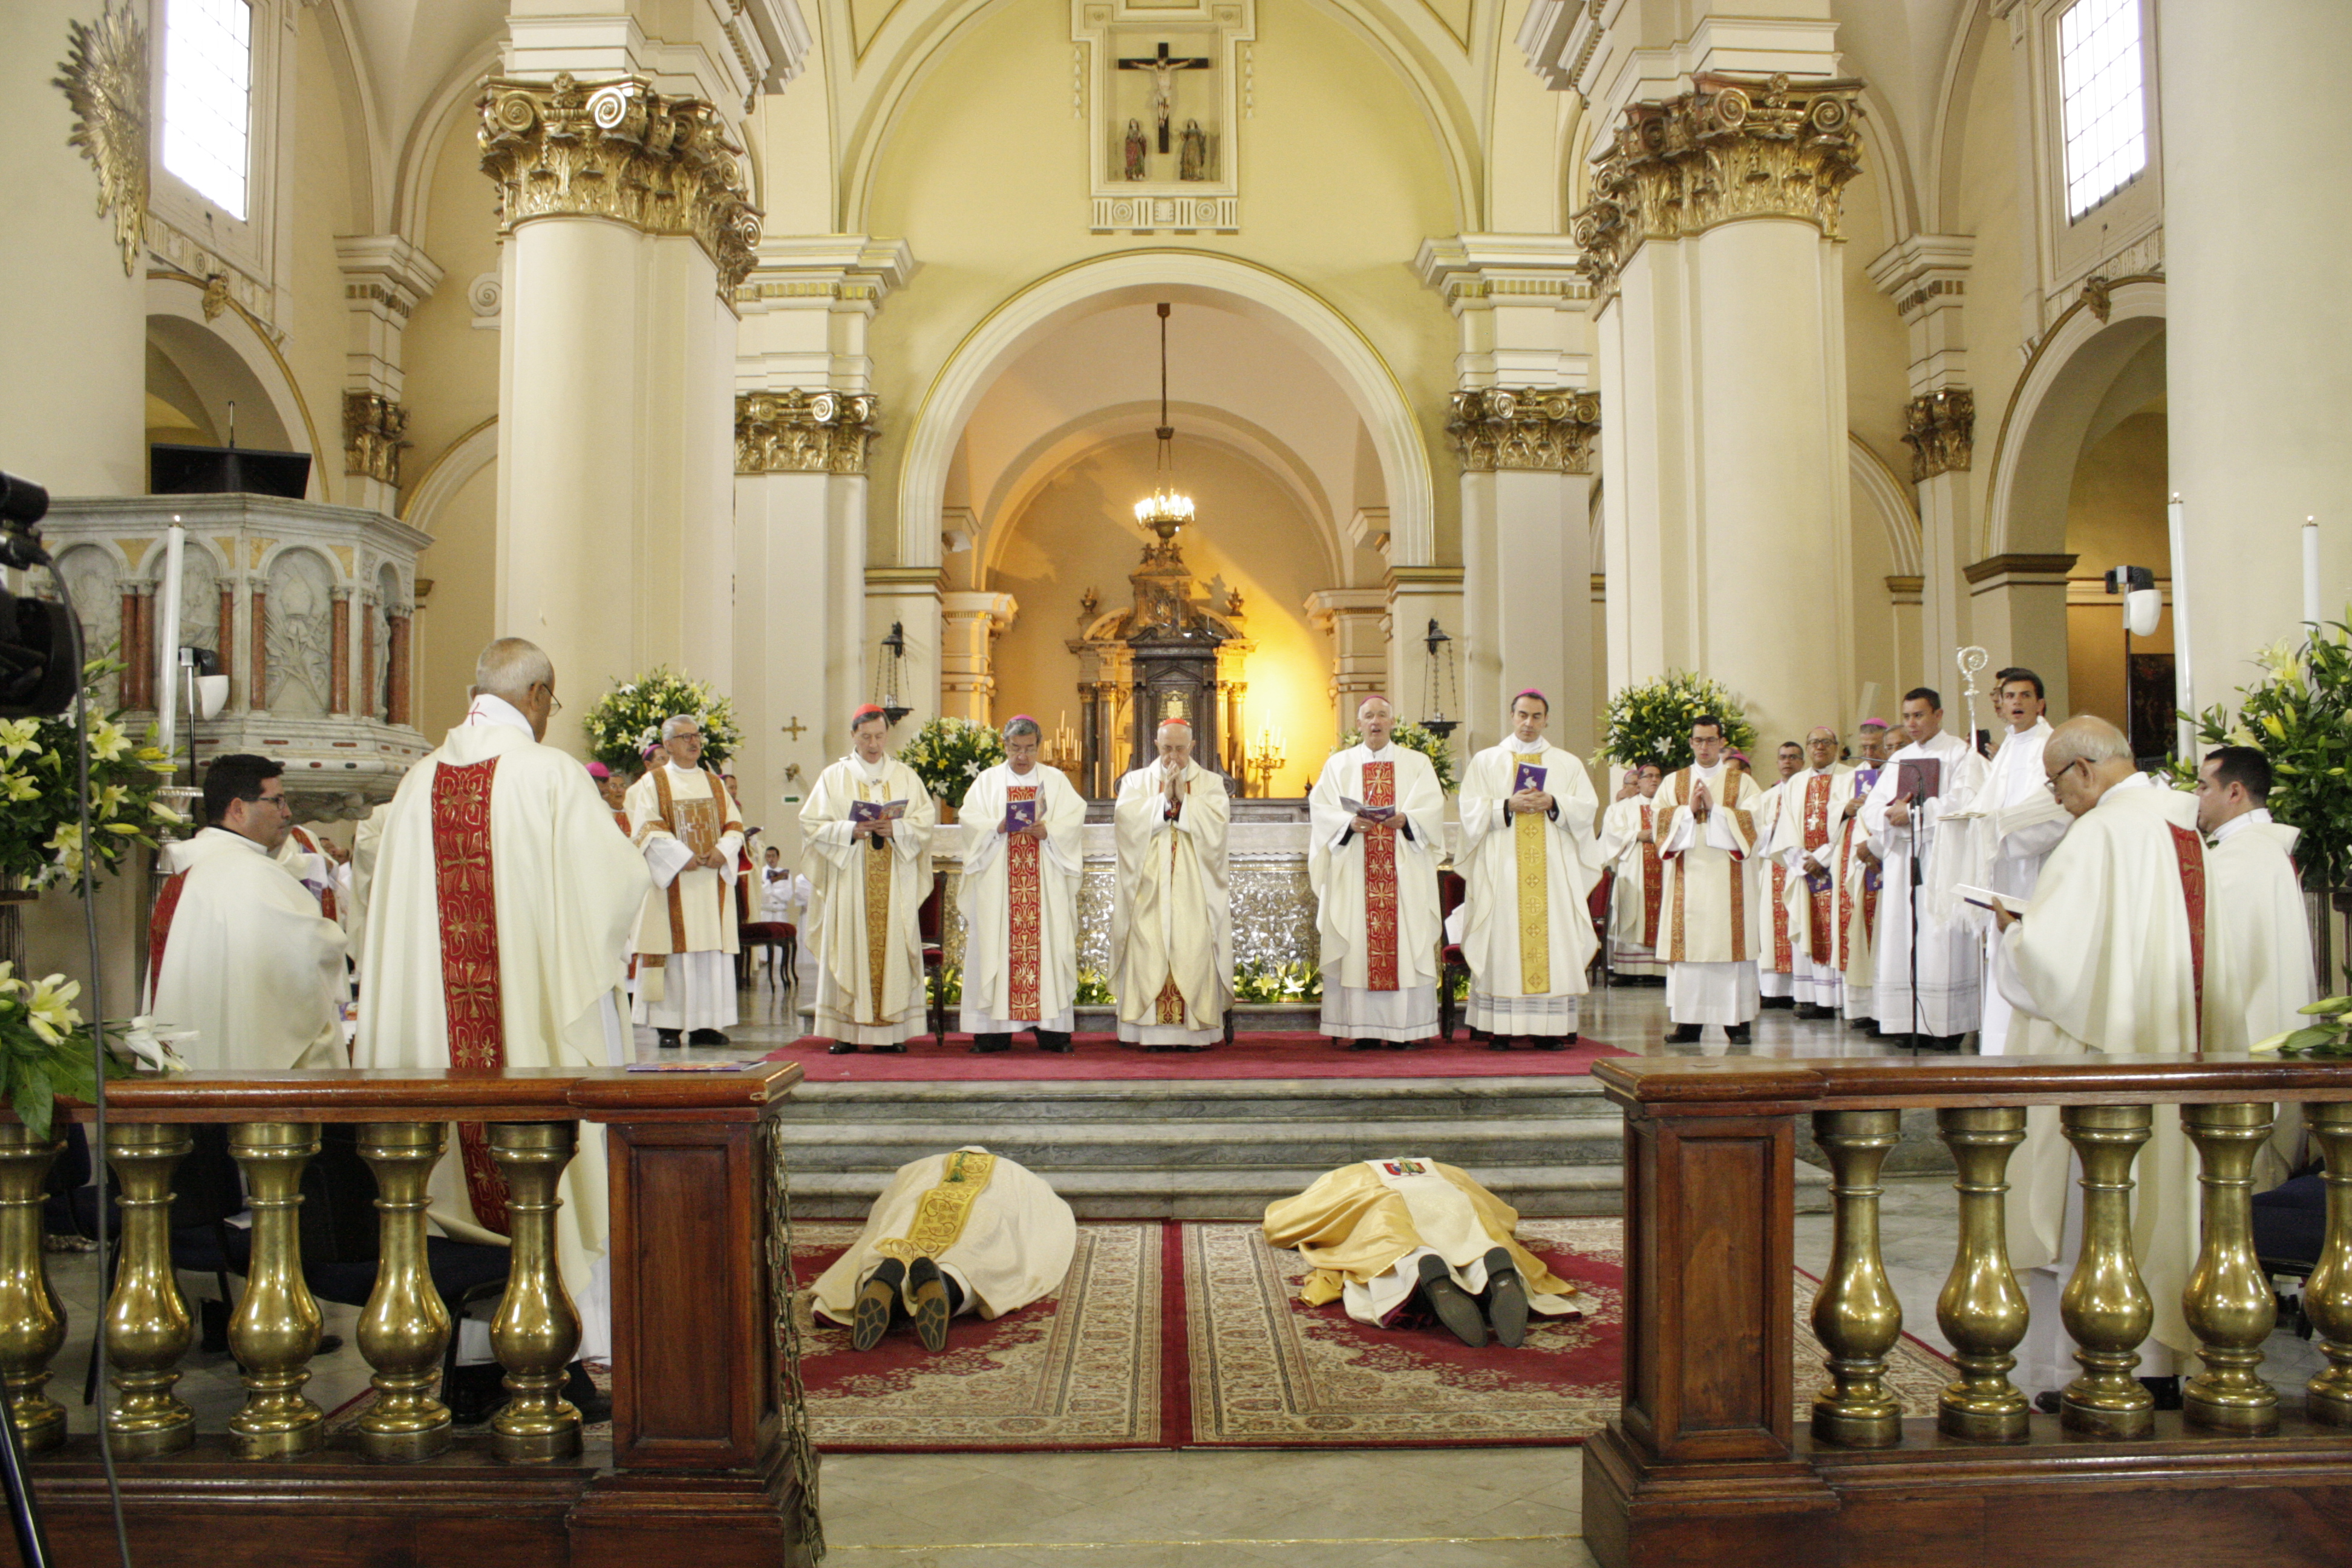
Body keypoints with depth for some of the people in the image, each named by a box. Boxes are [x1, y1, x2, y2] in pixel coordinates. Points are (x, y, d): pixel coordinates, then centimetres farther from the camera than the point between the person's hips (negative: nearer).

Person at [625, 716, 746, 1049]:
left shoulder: (715, 783, 17)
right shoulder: (652, 783, 4)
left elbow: (734, 823, 11)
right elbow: (646, 829, -7)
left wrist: (723, 850, -9)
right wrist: (682, 857, -18)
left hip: (712, 882, 4)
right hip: (672, 882, -4)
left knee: (712, 952, 1)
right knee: (674, 949, -6)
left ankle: (706, 1023, 5)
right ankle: (668, 1025, -3)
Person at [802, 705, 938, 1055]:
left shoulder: (906, 777, 13)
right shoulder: (834, 777, 8)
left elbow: (927, 818, 5)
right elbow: (812, 824, 1)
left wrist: (896, 828, -13)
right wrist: (849, 830, -15)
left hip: (895, 882, 1)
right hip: (849, 881, -1)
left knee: (893, 948, -3)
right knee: (848, 950, -5)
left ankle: (891, 1030, 0)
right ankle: (845, 1030, -2)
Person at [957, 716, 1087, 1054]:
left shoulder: (1056, 780, 13)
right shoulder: (988, 780, 13)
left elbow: (1074, 819, 1)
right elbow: (970, 818, 0)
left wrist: (1048, 831, -17)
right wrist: (999, 827, -17)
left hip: (1046, 882, 0)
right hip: (998, 883, 0)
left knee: (1050, 946, -4)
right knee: (994, 947, -5)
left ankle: (1052, 1030, -2)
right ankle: (994, 1031, -2)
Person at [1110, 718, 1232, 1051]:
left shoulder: (1210, 783, 13)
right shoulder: (1137, 781, 14)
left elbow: (1218, 819, -6)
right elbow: (1125, 816, -5)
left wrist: (1183, 798, -9)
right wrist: (1164, 799, -10)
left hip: (1194, 889, 0)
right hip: (1149, 888, 0)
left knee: (1194, 952, -8)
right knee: (1151, 953, -8)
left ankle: (1196, 1030, -5)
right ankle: (1154, 1032, -7)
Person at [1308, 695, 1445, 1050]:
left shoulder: (1417, 763, 13)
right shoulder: (1338, 764, 12)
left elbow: (1433, 807, 1)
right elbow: (1320, 807, 2)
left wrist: (1406, 819, -18)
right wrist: (1350, 823, -16)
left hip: (1404, 870, 0)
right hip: (1354, 871, 0)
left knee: (1406, 940, -4)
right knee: (1356, 944, -5)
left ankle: (1402, 1029, -2)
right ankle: (1362, 1030, -3)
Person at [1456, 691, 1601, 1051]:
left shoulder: (1568, 763, 15)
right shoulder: (1486, 761, 12)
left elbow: (1588, 807, 7)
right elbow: (1471, 809, 2)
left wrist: (1553, 804, -9)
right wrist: (1509, 805, -12)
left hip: (1554, 866, 1)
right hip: (1501, 868, -1)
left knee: (1553, 941, -4)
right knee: (1502, 943, -6)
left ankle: (1551, 1028, -3)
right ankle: (1500, 1029, -5)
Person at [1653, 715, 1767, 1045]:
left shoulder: (1742, 782, 9)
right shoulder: (1673, 783, 14)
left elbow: (1754, 821, -3)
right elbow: (1660, 821, 5)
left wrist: (1715, 808, -10)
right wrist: (1689, 809, -9)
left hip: (1727, 879, -1)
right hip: (1687, 878, 1)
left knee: (1730, 943, -5)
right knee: (1688, 945, -3)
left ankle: (1737, 1021, -1)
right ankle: (1688, 1020, 0)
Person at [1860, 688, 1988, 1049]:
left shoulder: (1962, 754, 1)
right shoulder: (1897, 760, 19)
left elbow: (1963, 802, -14)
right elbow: (1871, 809, 12)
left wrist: (1912, 812, -10)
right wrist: (1889, 815, -10)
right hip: (1902, 862, 6)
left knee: (1942, 942, -8)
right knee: (1903, 940, 1)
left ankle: (1948, 1025, -5)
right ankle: (1913, 1022, 4)